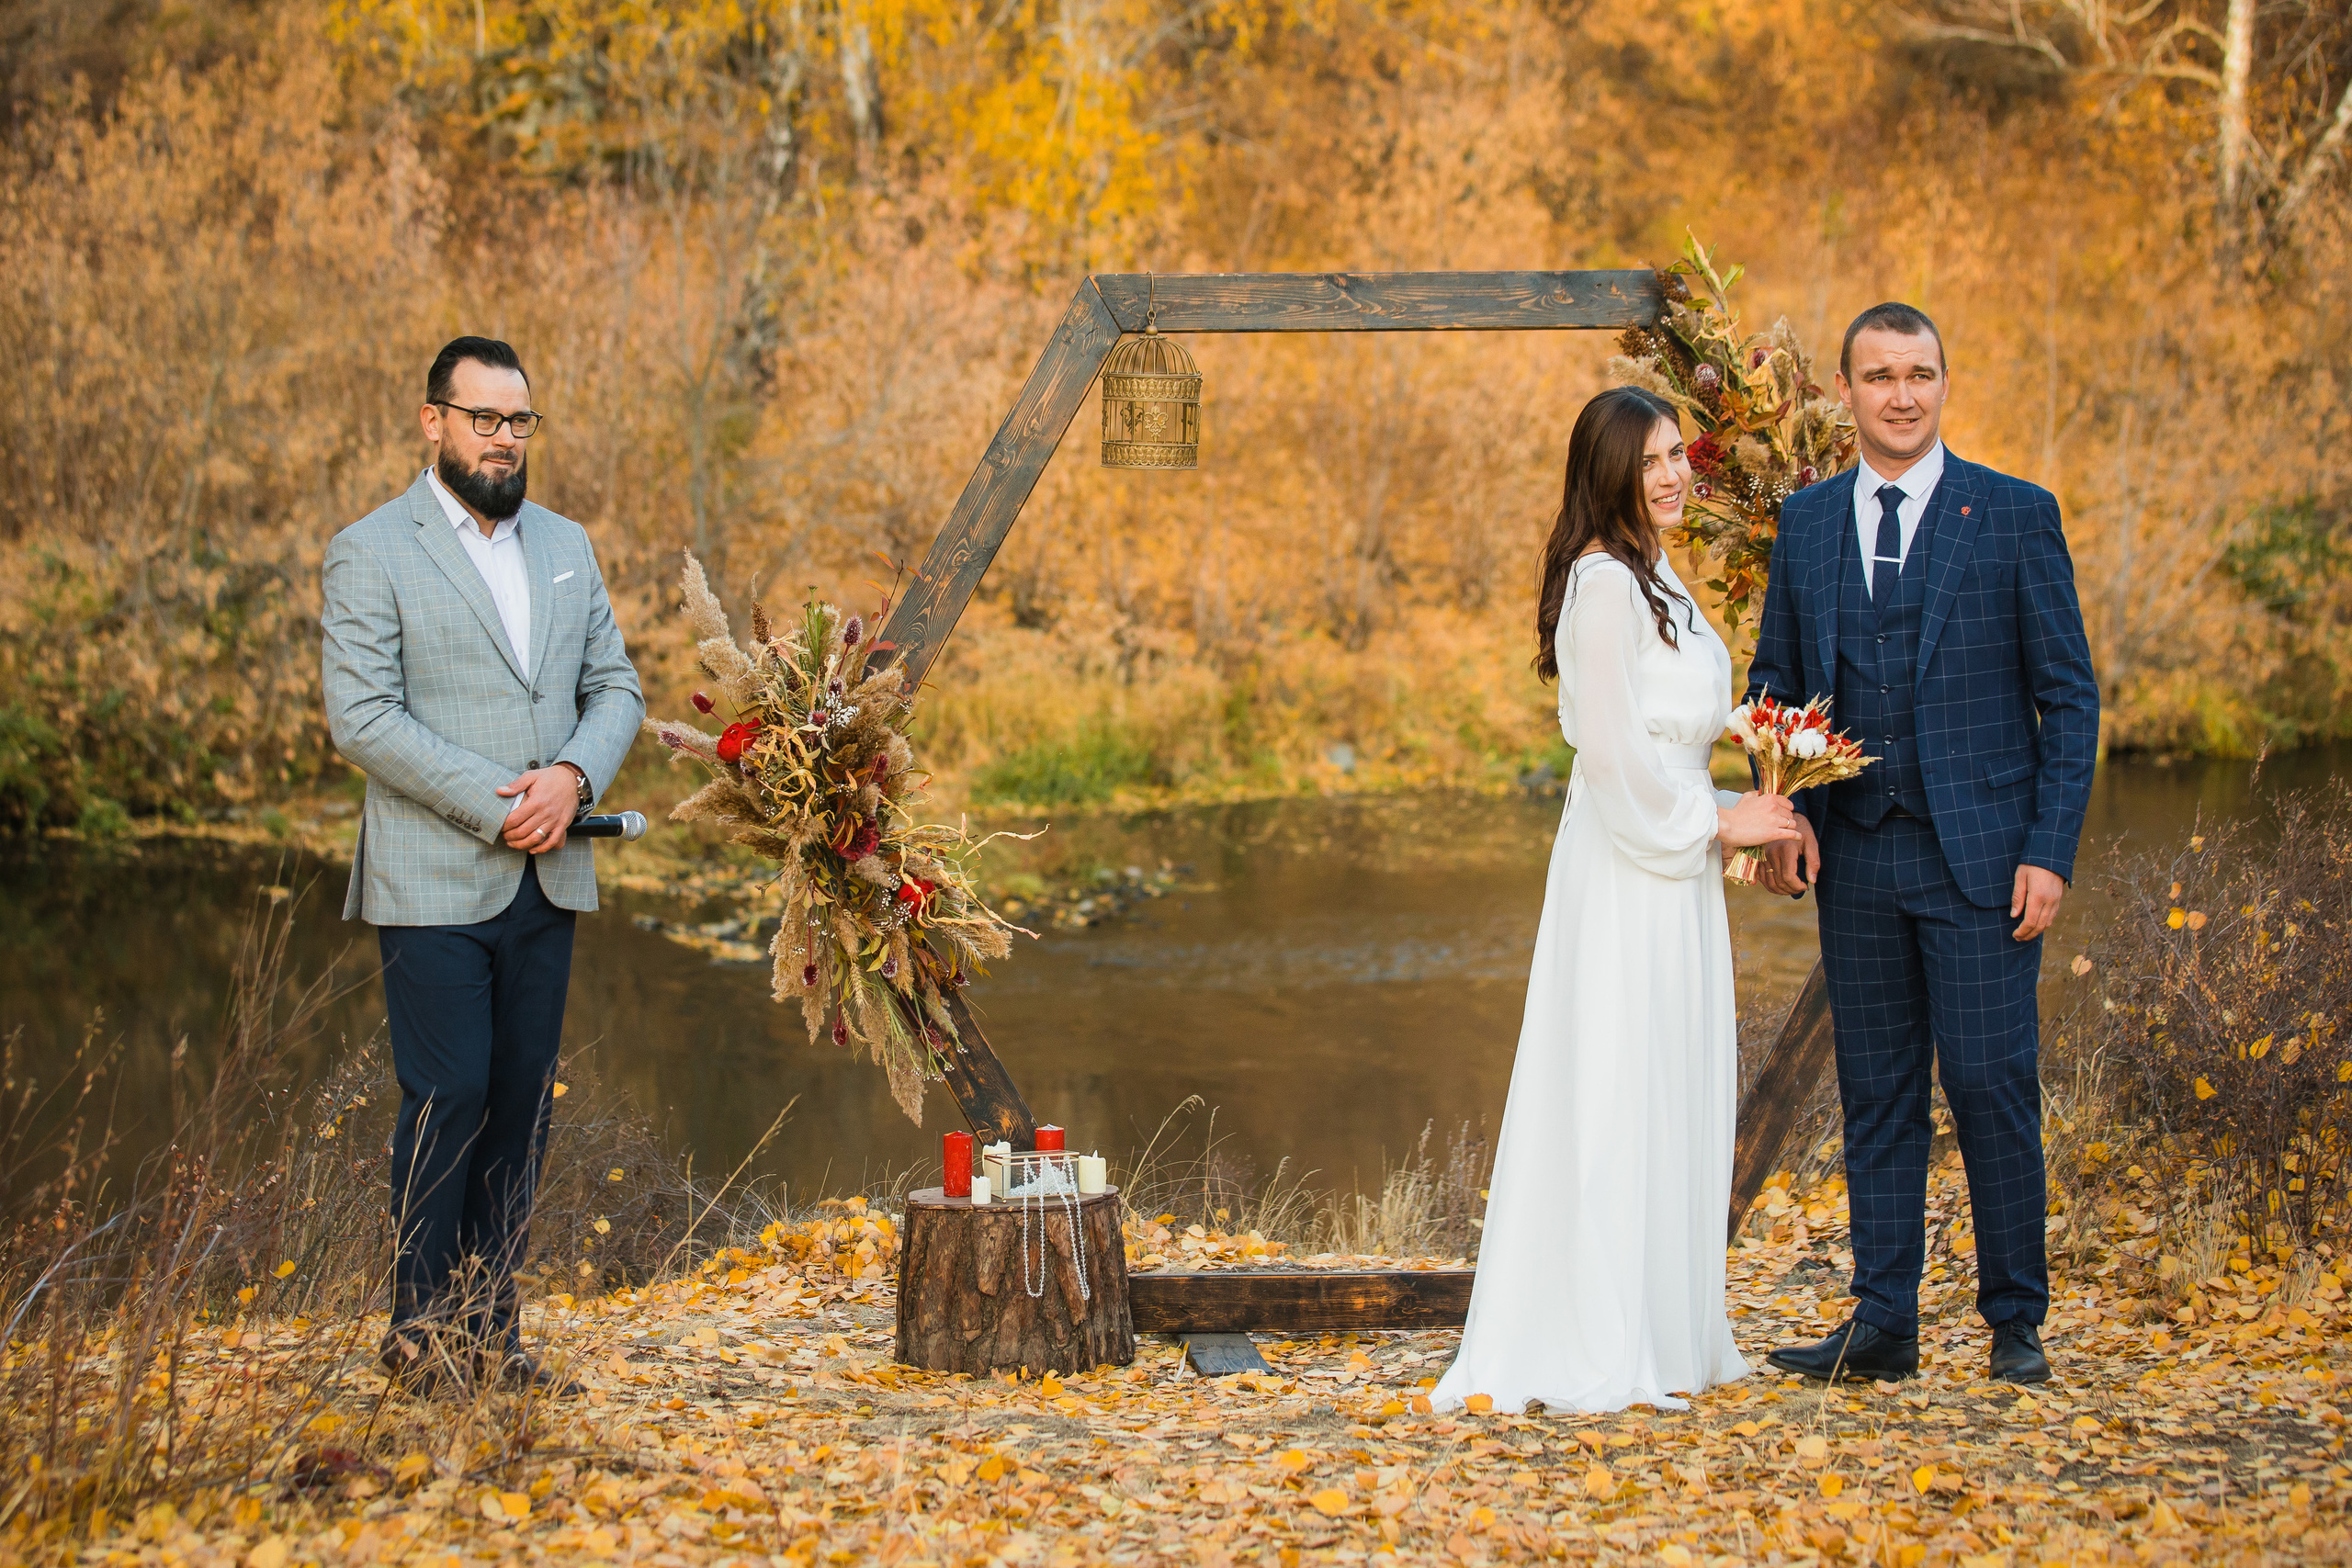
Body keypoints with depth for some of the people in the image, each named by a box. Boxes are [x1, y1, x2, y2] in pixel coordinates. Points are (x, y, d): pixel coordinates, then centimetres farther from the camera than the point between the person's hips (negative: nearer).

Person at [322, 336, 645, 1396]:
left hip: (548, 876, 5)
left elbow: (616, 688, 14)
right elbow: (361, 717, -11)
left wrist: (574, 775, -7)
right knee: (448, 1099, -6)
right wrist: (495, 804, -15)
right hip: (433, 881, -5)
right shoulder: (371, 553, -3)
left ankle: (491, 1327, 12)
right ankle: (424, 1330, 5)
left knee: (522, 1103, 6)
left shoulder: (565, 546, 16)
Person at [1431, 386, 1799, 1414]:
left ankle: (1666, 1335, 20)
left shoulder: (1651, 578, 16)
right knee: (1620, 1098, -6)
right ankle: (1603, 1355, -2)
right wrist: (1715, 821, -12)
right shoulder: (1605, 584, -15)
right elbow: (1610, 749, -20)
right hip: (1626, 876, -10)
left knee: (1670, 1096, 13)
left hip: (1671, 871, 10)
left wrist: (1743, 817, 10)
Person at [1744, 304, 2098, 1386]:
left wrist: (2049, 850, -9)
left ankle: (2015, 1318, 10)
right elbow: (1775, 682, 15)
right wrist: (1782, 810, -1)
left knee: (1991, 1084, -4)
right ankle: (1883, 1326, 14)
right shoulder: (1805, 522, 10)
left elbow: (2069, 694, -2)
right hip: (1855, 854, 4)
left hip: (1979, 855, -3)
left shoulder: (2017, 515, -1)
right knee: (1877, 1093, 8)